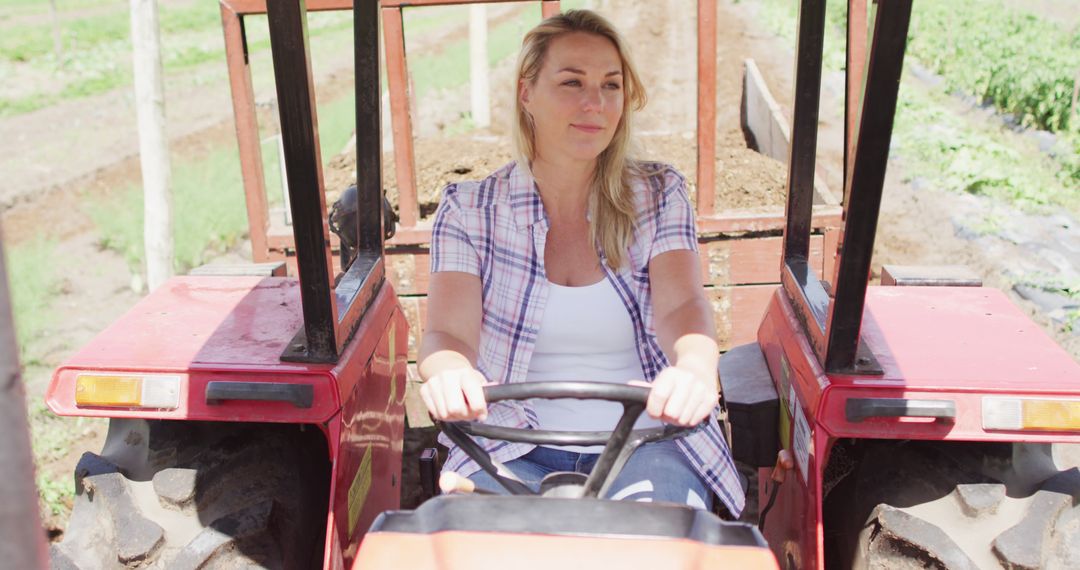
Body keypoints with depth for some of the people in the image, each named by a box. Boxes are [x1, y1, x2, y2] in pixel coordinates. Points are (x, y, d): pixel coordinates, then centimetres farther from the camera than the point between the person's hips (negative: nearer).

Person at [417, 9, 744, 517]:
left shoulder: (658, 195, 5)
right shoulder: (468, 209, 3)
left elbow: (681, 306, -12)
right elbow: (448, 333, -10)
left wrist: (695, 366, -38)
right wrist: (448, 374, -37)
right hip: (512, 449, 0)